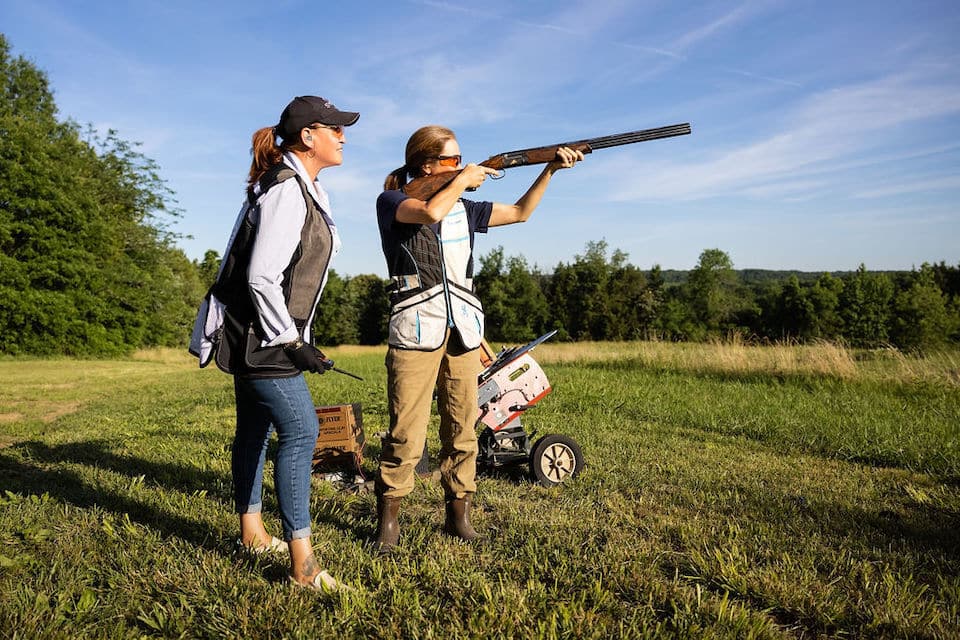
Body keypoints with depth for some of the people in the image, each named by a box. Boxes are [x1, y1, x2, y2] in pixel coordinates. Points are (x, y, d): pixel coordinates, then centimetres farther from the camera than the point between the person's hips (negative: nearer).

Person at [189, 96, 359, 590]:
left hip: (258, 333, 10)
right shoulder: (286, 191, -18)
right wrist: (292, 342, -19)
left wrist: (295, 337, 20)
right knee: (300, 430, -12)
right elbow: (262, 277, -23)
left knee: (255, 429, 17)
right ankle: (302, 564, -7)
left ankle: (252, 532, 31)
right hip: (259, 333, -10)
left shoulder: (300, 188, 14)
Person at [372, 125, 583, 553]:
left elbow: (520, 212, 23)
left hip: (463, 330, 5)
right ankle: (388, 520, 9)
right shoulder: (392, 201, 2)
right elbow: (431, 212, -19)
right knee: (405, 435, -6)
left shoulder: (463, 208, 17)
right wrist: (464, 180, -3)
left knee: (462, 430, 7)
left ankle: (459, 515, 19)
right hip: (415, 330, -5)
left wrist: (551, 168, 14)